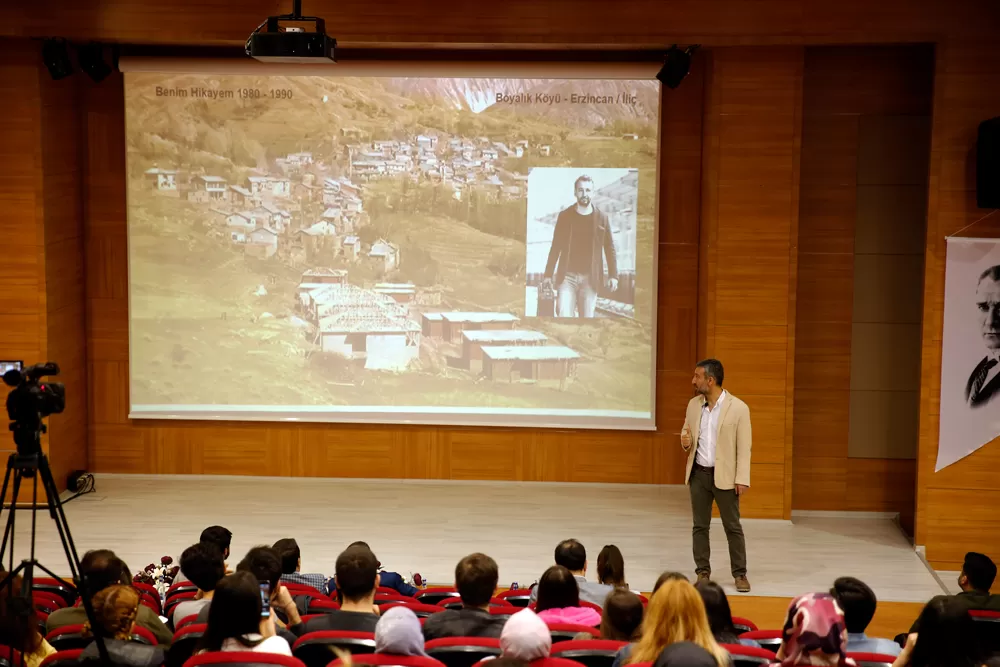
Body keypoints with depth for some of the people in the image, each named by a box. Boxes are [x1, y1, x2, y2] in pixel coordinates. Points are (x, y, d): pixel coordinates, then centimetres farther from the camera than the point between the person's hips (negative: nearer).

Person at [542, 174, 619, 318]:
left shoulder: (601, 218, 5)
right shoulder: (564, 216, 5)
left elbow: (610, 248, 6)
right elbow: (555, 247, 8)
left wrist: (613, 275, -3)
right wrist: (548, 275, 5)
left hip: (590, 278, 0)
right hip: (567, 276, 0)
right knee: (564, 315, -14)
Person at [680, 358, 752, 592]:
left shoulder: (738, 408, -10)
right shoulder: (693, 404, 5)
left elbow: (744, 447, -9)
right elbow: (686, 431, 16)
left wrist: (742, 479, -12)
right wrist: (686, 441, -9)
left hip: (724, 475, -4)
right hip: (698, 473, 4)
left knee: (733, 527, 3)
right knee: (700, 526, 9)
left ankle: (740, 574, 13)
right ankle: (703, 572, 18)